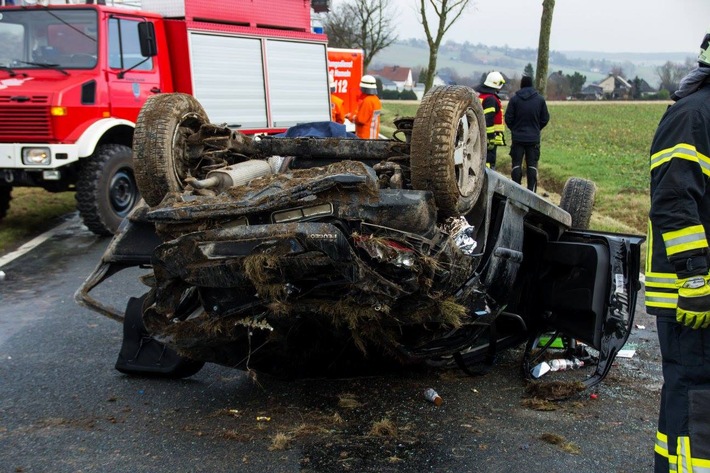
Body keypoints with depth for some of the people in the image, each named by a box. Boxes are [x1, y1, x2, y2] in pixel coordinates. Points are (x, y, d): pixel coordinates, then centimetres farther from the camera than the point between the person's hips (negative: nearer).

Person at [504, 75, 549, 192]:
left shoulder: (515, 99, -6)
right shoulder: (540, 99, -1)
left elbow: (508, 118, -3)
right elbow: (545, 118, 4)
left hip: (518, 137, -1)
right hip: (534, 138, 1)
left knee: (516, 164, 6)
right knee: (532, 165, 6)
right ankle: (531, 190, 3)